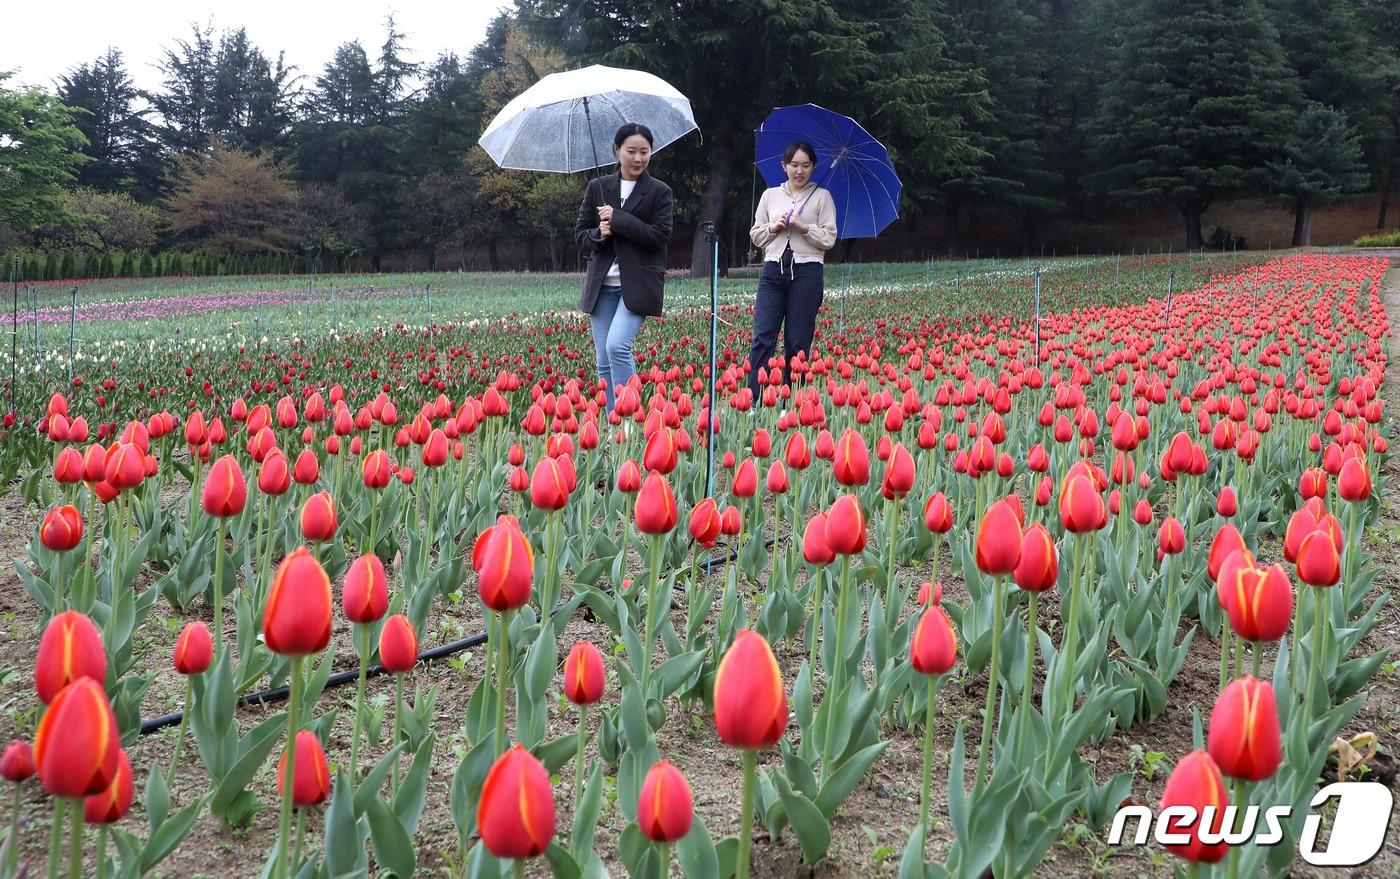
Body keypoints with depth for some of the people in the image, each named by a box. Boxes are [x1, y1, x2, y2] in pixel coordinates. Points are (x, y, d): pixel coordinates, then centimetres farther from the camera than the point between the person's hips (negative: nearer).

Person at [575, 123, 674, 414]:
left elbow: (660, 235, -9)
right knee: (604, 363, 4)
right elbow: (580, 236, 10)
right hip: (602, 284, 4)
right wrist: (599, 233, -13)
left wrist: (617, 220, -14)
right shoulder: (597, 188, 10)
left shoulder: (659, 192, 2)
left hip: (638, 283, -4)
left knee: (617, 346, -22)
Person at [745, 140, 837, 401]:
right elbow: (755, 236, 15)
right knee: (762, 338, -7)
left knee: (798, 343, -1)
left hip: (807, 272, -2)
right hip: (773, 270, 2)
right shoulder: (770, 195, 14)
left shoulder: (822, 196, 6)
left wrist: (803, 227, -12)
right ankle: (752, 401, -9)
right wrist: (773, 227, -4)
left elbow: (829, 239, 1)